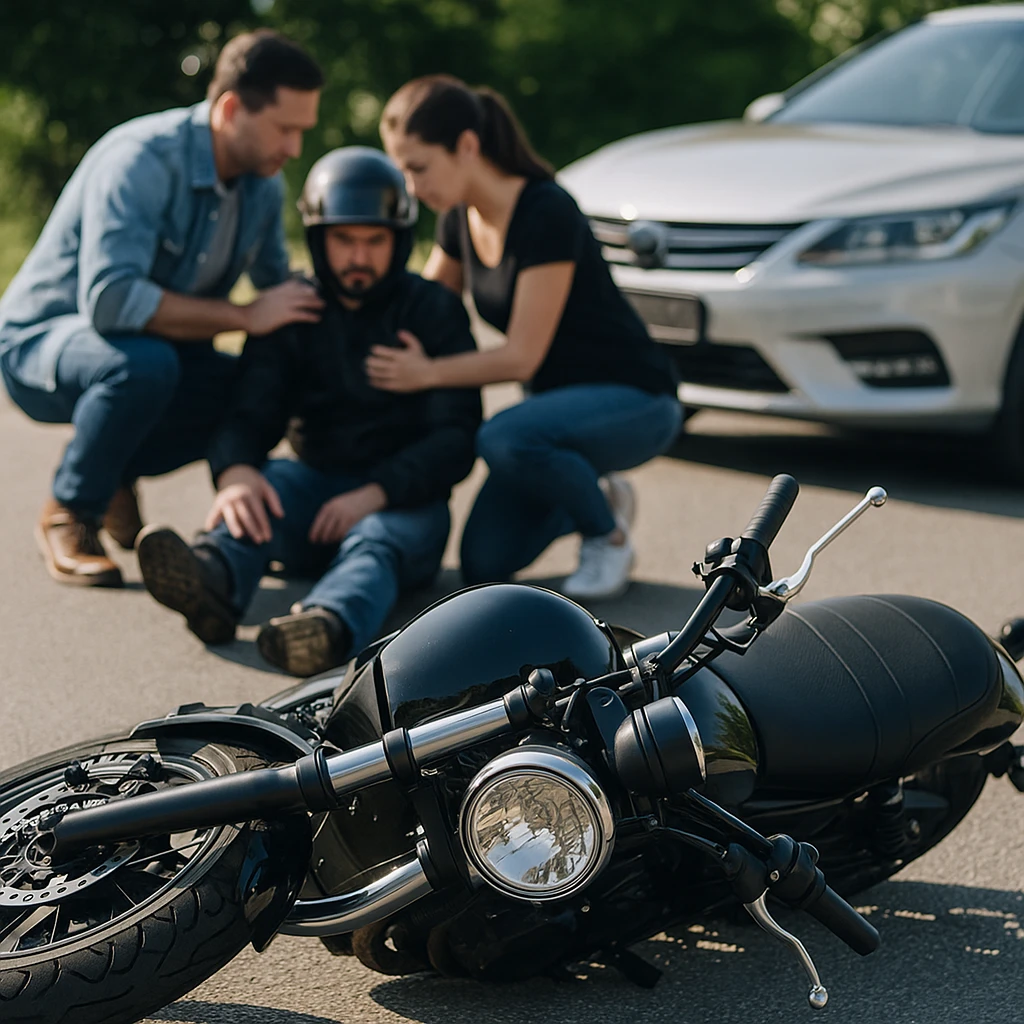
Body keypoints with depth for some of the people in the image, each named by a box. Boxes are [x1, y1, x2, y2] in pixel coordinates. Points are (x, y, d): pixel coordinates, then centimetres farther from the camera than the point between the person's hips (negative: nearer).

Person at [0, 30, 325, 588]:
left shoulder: (263, 183, -2)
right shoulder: (140, 161, -27)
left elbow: (278, 286, 14)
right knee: (143, 364, -39)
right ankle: (67, 515, -13)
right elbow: (109, 300, -39)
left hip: (156, 351, 7)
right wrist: (245, 316, -33)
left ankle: (114, 470, 8)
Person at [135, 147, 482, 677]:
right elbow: (249, 411, -5)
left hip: (405, 500, -3)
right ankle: (213, 581, -61)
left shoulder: (435, 311, 2)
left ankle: (331, 624, -70)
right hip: (318, 489, 3)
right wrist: (235, 471, -31)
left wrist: (375, 493, -25)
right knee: (265, 485, -29)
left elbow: (455, 439, -7)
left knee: (374, 541, -36)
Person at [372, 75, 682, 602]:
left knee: (502, 440, -36)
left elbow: (521, 356, -24)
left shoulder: (545, 213, -24)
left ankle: (608, 536, -9)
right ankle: (598, 499, 18)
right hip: (561, 400, 8)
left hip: (636, 402, -7)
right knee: (484, 565, -8)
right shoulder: (461, 219, 1)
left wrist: (425, 373, -20)